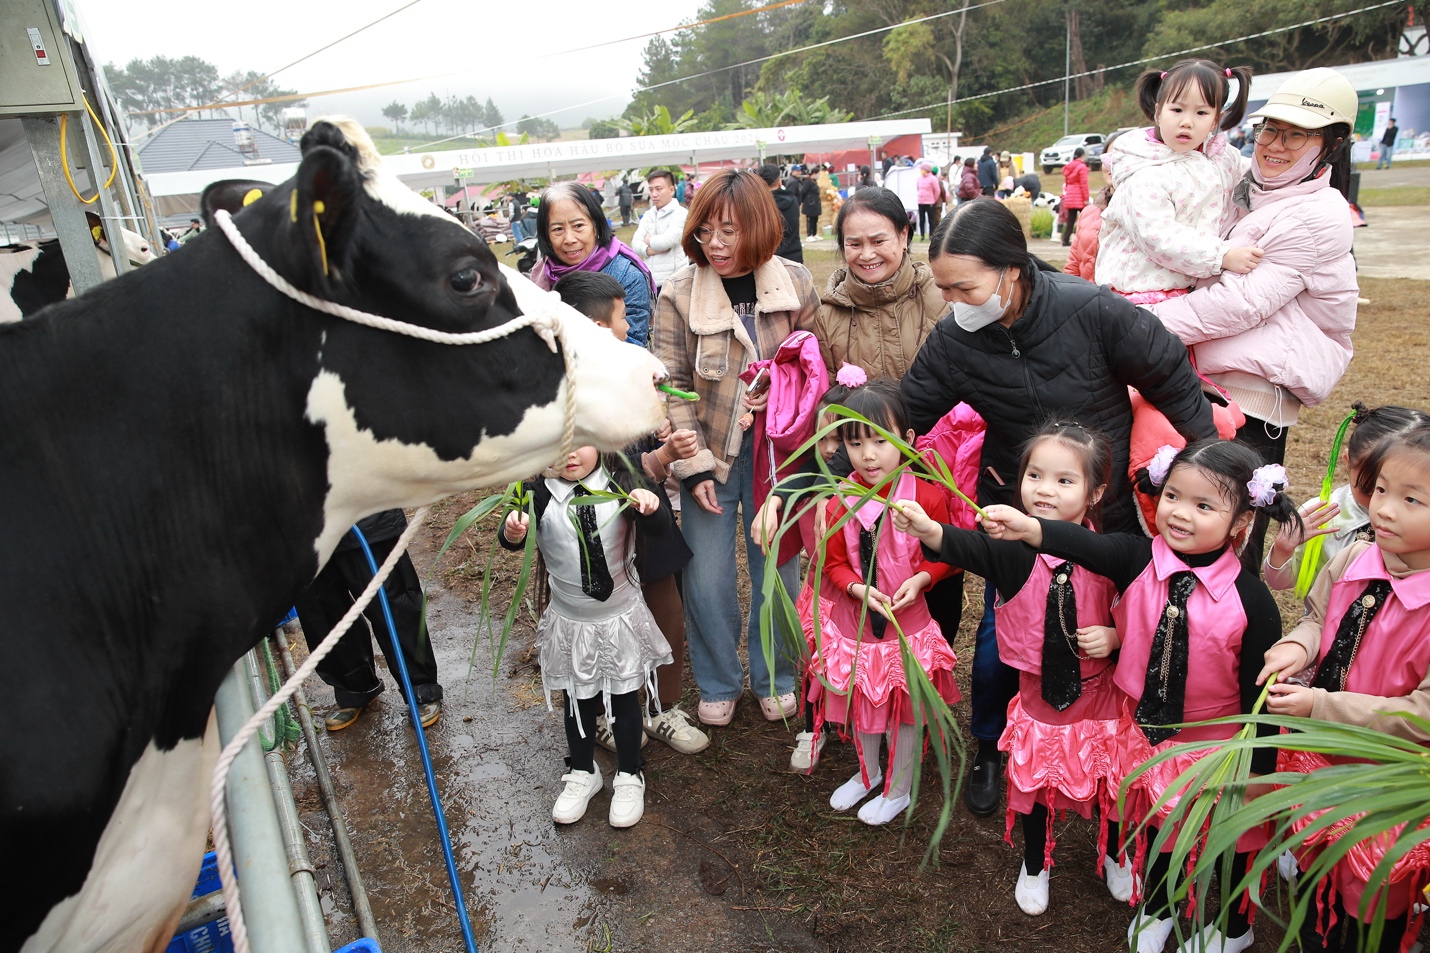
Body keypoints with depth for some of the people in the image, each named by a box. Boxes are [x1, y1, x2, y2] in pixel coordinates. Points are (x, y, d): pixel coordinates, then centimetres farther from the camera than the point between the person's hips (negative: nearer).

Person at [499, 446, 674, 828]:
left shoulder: (618, 485, -15)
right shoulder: (539, 493, -15)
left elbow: (662, 527, -23)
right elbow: (511, 540, -27)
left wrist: (650, 505, -46)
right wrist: (512, 531, -51)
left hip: (622, 617, -1)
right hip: (570, 622, 1)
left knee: (624, 698, 13)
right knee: (576, 700, 18)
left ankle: (628, 777, 37)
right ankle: (582, 773, 42)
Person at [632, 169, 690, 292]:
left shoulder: (680, 213, -6)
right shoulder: (648, 215, 14)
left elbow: (667, 241, -20)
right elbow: (635, 242, 6)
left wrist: (649, 240, 0)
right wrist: (649, 250, -14)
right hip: (651, 281, 7)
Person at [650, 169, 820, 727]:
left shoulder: (796, 284, -3)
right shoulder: (679, 294, -7)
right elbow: (672, 386, -7)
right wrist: (693, 465, -10)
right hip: (710, 452, -1)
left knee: (779, 571, 10)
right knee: (707, 580, 4)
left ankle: (774, 679, 33)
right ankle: (718, 685, 29)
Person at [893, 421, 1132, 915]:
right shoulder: (1014, 546, -18)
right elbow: (966, 546, -38)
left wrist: (1114, 636, -23)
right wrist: (928, 529, -57)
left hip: (1100, 693, 0)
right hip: (1037, 690, 0)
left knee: (1109, 784, 21)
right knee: (1034, 783, 19)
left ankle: (1114, 855, 53)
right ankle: (1035, 865, 48)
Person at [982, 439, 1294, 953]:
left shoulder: (1251, 599, -21)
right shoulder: (1138, 559, -18)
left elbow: (1258, 693, -14)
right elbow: (1085, 545, -39)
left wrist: (1257, 774, -9)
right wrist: (1029, 527, -58)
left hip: (1216, 747, -2)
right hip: (1146, 736, 2)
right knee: (1156, 824, 26)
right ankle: (1158, 908, 56)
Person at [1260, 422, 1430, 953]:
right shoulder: (1353, 560, -11)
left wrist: (1321, 705, -27)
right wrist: (1298, 646, -16)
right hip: (1318, 759, 5)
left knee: (1373, 907, 18)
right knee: (1314, 870, 28)